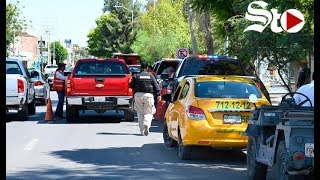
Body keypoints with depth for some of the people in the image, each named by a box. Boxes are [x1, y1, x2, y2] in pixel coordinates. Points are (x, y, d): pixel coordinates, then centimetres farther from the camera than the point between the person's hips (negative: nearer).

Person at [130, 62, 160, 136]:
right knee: (148, 113, 5)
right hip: (148, 95, 0)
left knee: (140, 113, 10)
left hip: (138, 94, 0)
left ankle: (142, 131, 6)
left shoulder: (136, 76, 5)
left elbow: (131, 86, 7)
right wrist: (158, 94, 5)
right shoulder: (151, 76, 6)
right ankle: (146, 124, -26)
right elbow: (156, 86, 2)